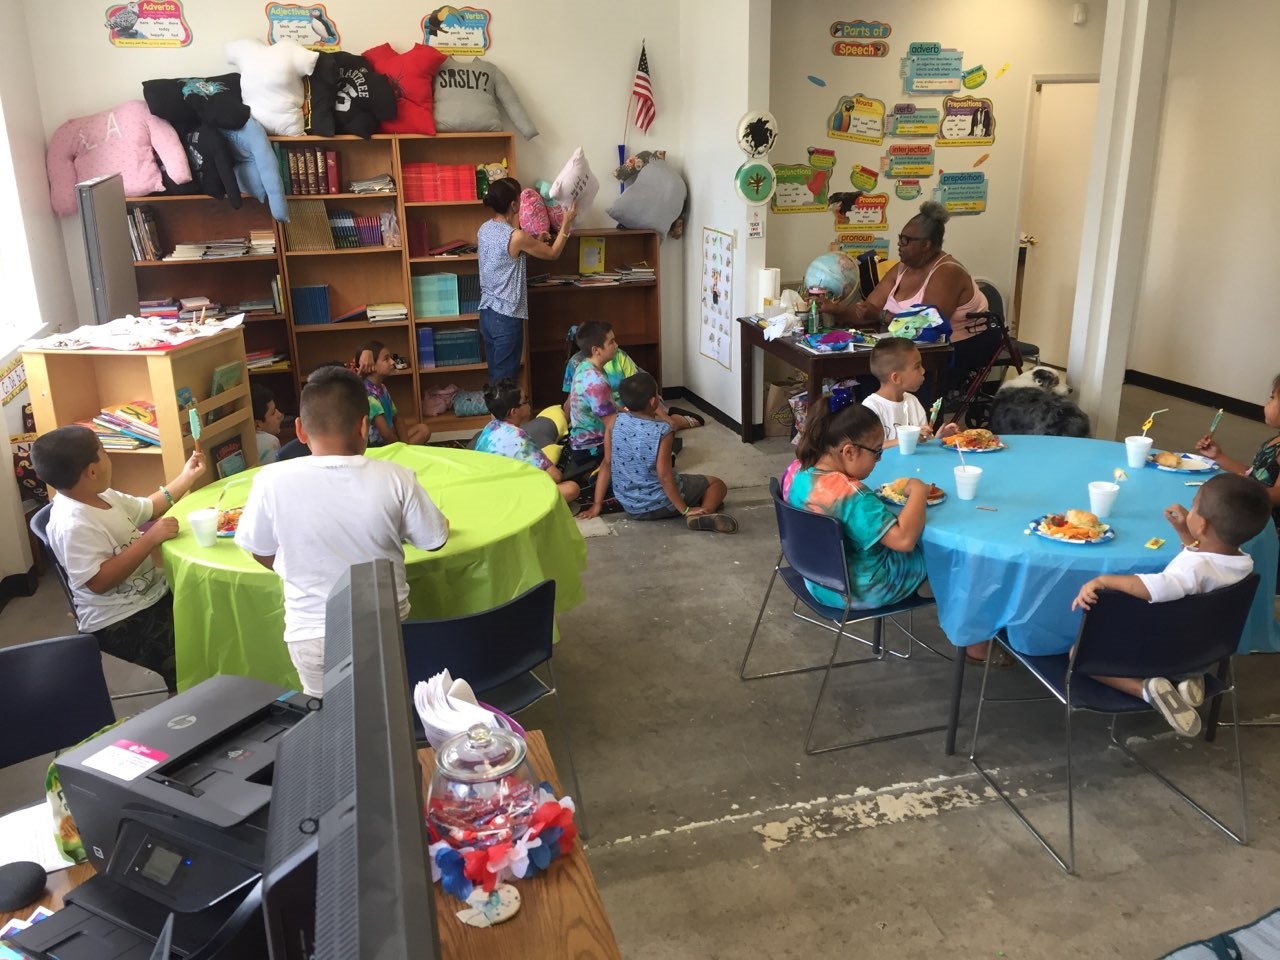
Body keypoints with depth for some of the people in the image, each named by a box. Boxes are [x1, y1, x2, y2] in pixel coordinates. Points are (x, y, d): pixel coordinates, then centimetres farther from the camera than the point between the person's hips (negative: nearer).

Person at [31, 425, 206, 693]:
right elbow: (99, 581, -28)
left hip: (152, 596, 10)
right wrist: (150, 539, -29)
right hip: (120, 622, -9)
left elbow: (148, 508, 20)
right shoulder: (73, 525, -23)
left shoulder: (102, 496, 5)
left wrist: (188, 476, 19)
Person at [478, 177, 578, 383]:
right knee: (505, 380, 1)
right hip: (507, 317, -8)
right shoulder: (517, 237, -19)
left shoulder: (484, 229, 4)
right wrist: (566, 223, 4)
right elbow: (553, 253, -4)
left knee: (495, 376, 17)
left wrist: (532, 240, 23)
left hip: (487, 312, 8)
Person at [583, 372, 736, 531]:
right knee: (717, 483, 9)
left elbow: (607, 464, -3)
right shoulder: (662, 430, -22)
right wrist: (685, 510, -15)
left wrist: (597, 505, 3)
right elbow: (664, 476, -23)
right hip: (660, 505, -7)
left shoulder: (614, 422, -9)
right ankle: (704, 516, -15)